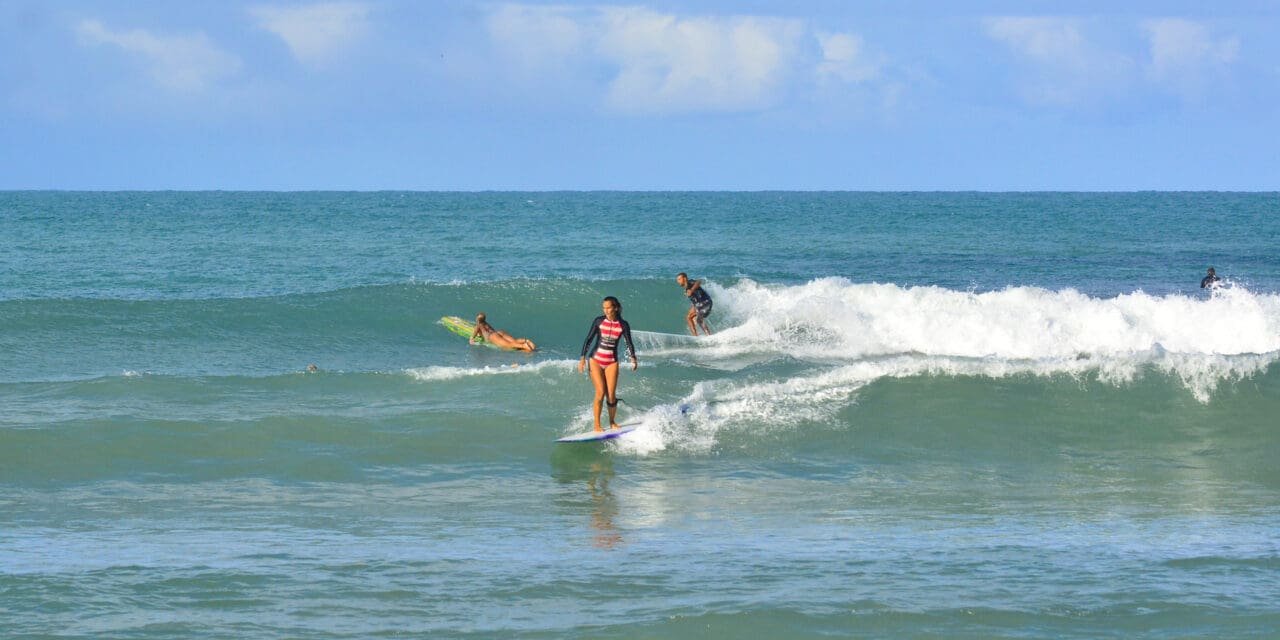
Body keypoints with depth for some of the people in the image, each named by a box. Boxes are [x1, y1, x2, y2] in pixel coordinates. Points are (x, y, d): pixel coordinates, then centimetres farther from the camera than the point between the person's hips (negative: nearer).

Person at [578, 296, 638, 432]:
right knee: (600, 392, -12)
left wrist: (633, 359, -17)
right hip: (596, 360, -1)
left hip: (612, 362, 1)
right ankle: (597, 425, -5)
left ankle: (612, 422, 17)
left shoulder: (623, 325, -1)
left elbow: (629, 343, -2)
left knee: (611, 395, -3)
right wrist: (583, 358, -7)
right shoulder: (599, 321, -2)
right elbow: (589, 339, 0)